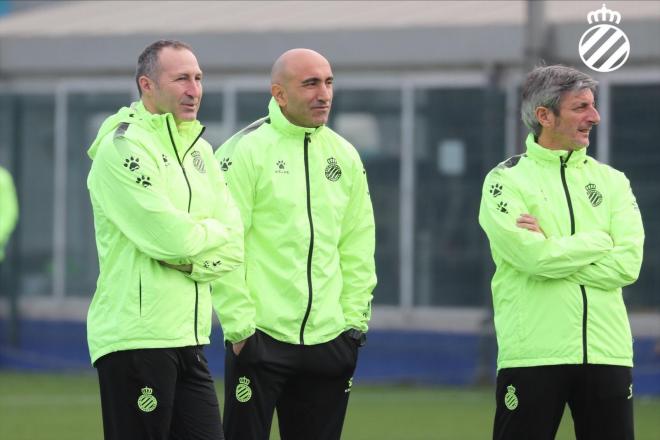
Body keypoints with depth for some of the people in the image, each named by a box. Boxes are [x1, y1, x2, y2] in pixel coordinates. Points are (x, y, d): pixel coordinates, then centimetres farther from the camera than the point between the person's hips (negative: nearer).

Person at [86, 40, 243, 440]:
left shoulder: (199, 151, 16)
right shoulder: (123, 148, -9)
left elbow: (234, 246, 9)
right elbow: (171, 237, -18)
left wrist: (192, 259, -10)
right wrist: (212, 232, 1)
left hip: (189, 338, 8)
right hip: (136, 336, -8)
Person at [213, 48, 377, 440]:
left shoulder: (344, 155, 11)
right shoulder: (245, 151, -8)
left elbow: (359, 246, 15)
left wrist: (354, 318, 8)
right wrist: (239, 325, -13)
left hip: (328, 342, 6)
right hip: (261, 337, -6)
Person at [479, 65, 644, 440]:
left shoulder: (612, 181, 11)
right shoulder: (506, 180, 0)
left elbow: (627, 265, -3)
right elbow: (536, 257, -16)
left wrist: (554, 251, -10)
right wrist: (599, 241, -4)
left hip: (607, 351, 4)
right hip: (533, 354, -4)